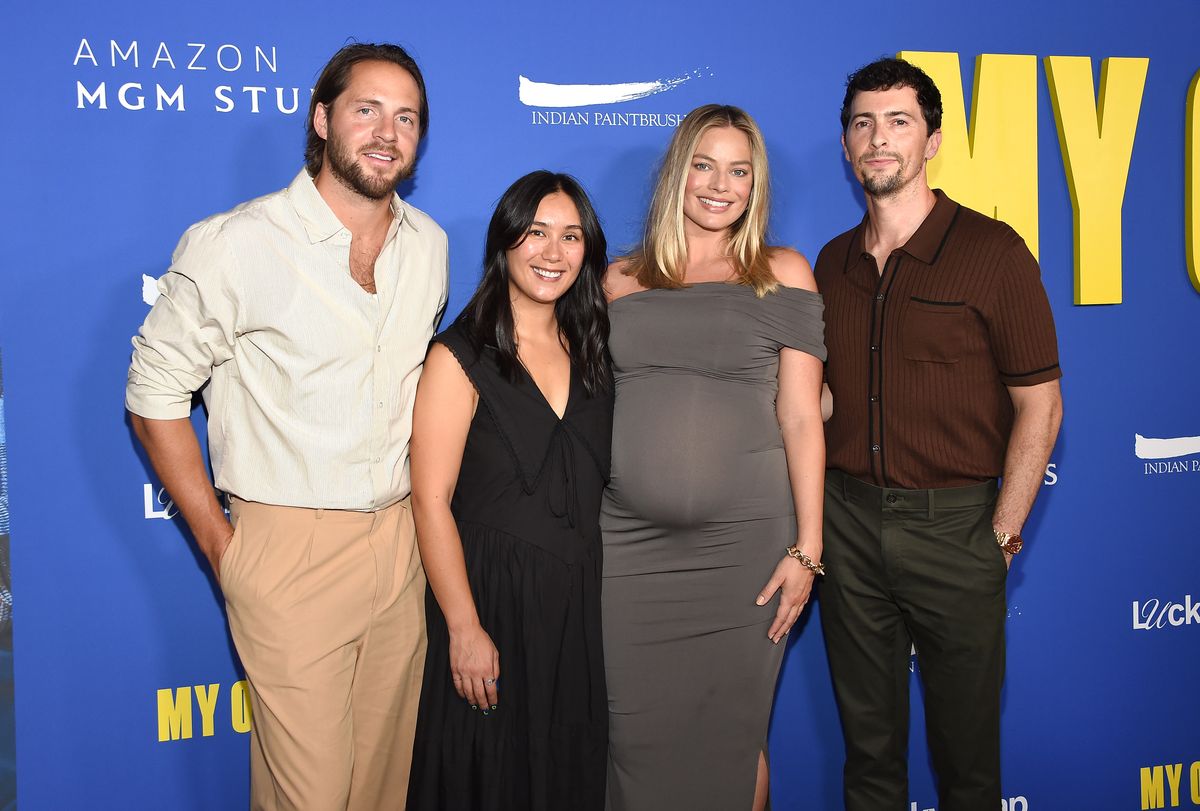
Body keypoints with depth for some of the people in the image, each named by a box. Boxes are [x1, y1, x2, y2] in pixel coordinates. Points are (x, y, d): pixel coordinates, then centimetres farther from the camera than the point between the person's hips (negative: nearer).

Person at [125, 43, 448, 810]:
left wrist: (422, 507, 13)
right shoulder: (235, 245, -12)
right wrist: (219, 543, -7)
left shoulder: (429, 244, 6)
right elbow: (156, 392, -6)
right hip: (290, 547, -5)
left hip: (399, 540, 5)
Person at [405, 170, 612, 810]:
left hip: (580, 604, 5)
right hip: (492, 600, -5)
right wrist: (465, 629, -16)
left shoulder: (589, 354, 8)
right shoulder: (460, 357, -9)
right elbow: (431, 501, -12)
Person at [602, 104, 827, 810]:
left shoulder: (782, 275, 6)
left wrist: (807, 547, -5)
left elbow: (800, 417, 1)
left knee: (731, 734, 7)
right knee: (636, 735, 6)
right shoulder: (621, 280, 12)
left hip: (743, 542, -2)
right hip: (627, 545, 2)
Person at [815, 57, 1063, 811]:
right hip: (848, 518, 4)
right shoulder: (833, 262, 7)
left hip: (952, 521, -4)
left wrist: (1001, 535, -9)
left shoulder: (992, 252, -7)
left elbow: (1040, 406, -7)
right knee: (867, 735, 16)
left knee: (965, 741, 11)